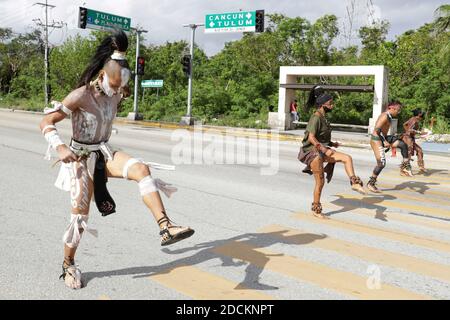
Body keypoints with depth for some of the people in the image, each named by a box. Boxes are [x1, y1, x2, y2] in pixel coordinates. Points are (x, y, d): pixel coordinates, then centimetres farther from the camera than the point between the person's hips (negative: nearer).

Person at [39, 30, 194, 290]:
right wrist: (60, 147, -28)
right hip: (81, 158, -4)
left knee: (141, 169, -24)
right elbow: (46, 123, -19)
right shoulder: (80, 96, -19)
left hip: (104, 153, 5)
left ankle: (165, 227, -33)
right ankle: (69, 265, 24)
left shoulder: (116, 94, -2)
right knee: (80, 214, 0)